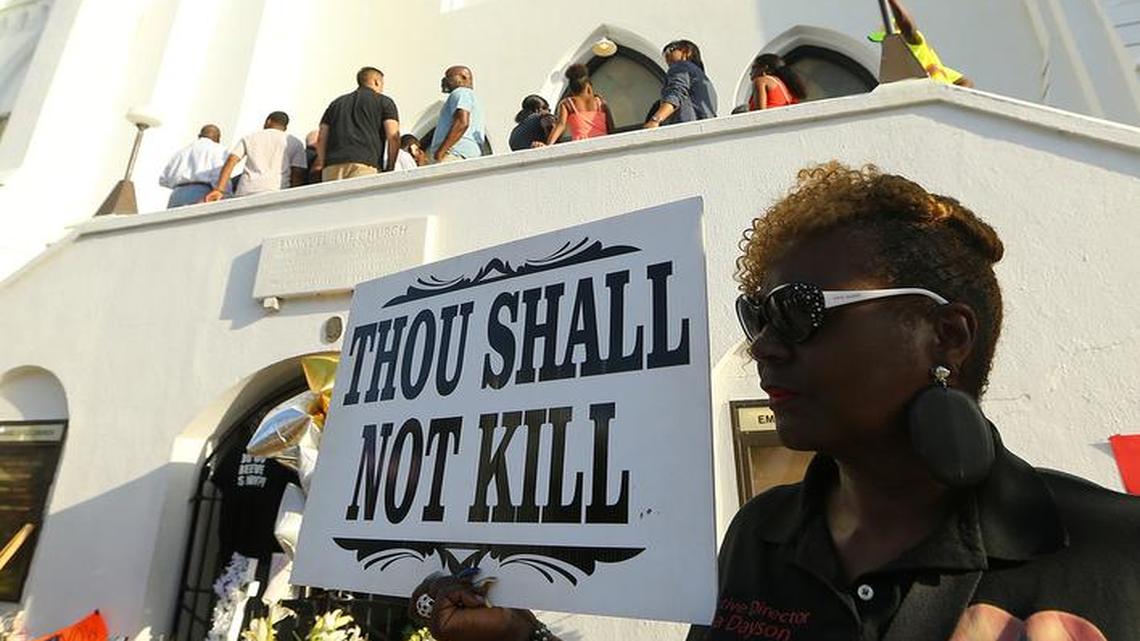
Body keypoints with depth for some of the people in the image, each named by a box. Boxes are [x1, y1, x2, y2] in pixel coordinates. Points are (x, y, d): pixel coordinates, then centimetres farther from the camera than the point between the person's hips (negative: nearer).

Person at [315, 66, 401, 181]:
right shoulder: (384, 101, 16)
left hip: (332, 166, 4)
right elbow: (393, 136, 1)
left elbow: (321, 138, 19)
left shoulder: (337, 102, 28)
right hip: (364, 163, -4)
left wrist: (322, 164, 22)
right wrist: (389, 168, 7)